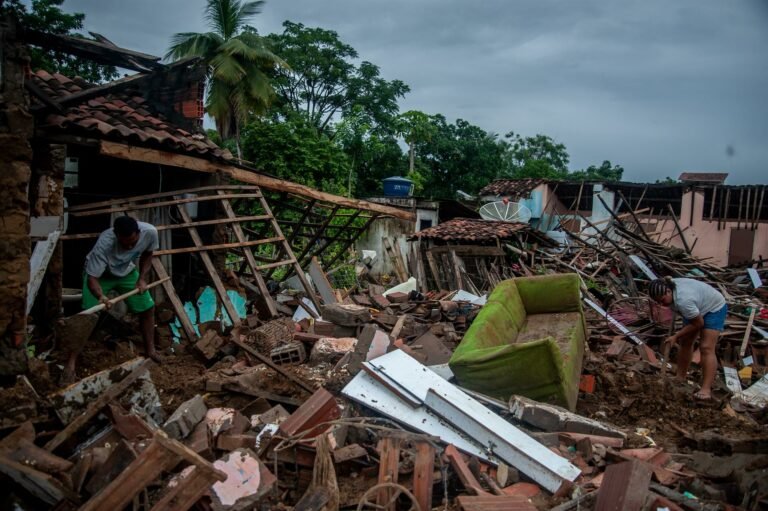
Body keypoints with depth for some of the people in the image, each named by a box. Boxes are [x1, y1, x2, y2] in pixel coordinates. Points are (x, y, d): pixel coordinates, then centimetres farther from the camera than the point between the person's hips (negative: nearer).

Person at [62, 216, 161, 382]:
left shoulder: (150, 232, -31)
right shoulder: (104, 244, -42)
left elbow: (147, 254, -7)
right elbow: (92, 278, -38)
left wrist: (142, 278, -16)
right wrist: (100, 296, -58)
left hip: (127, 271, 4)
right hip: (99, 273, -4)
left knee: (148, 308, 5)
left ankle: (150, 349, 23)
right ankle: (71, 362, -4)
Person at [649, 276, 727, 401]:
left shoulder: (683, 301, -40)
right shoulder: (668, 286, -16)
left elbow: (698, 323, -26)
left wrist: (676, 336, -21)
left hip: (714, 308, -9)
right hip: (697, 308, 9)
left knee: (706, 348, -17)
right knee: (685, 342, 8)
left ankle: (706, 389, -21)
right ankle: (680, 378, 16)